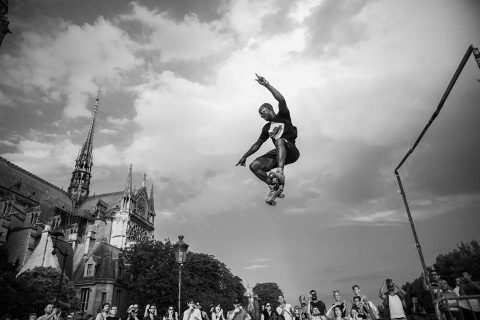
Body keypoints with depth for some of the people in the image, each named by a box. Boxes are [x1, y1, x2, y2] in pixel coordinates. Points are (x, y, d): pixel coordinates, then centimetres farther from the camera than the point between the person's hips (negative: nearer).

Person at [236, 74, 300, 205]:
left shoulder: (282, 116, 5)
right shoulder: (267, 128, 22)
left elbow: (281, 100, -14)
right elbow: (258, 144, 25)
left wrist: (267, 85, -19)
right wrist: (244, 156, 22)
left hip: (291, 152, -6)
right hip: (278, 154, 6)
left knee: (279, 139, -38)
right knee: (254, 166, -12)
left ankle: (280, 171, -53)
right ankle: (274, 186, -11)